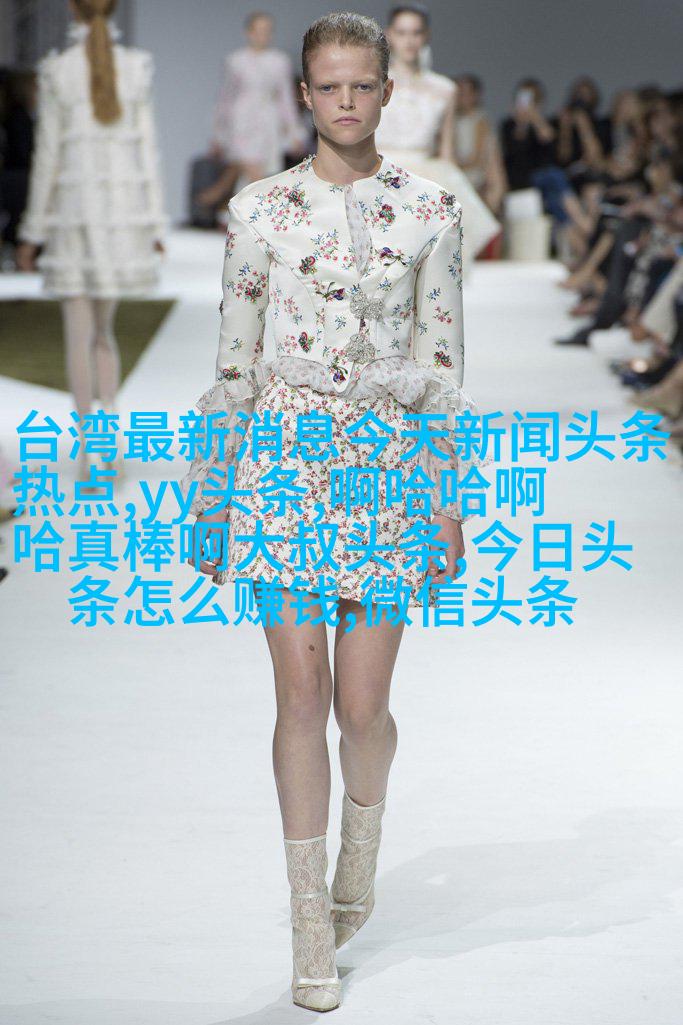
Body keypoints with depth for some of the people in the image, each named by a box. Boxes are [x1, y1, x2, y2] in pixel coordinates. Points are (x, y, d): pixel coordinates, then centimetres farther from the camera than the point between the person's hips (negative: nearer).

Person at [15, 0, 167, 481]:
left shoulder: (57, 71, -6)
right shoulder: (138, 67, 0)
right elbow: (147, 148, 1)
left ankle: (90, 453, 1)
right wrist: (155, 225, 7)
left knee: (79, 333, 4)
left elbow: (48, 153, -5)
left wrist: (33, 233, 3)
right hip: (125, 208, 3)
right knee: (104, 326, 18)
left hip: (75, 210, -2)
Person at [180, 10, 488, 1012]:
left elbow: (443, 363, 3)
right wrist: (210, 496, 7)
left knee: (362, 703, 0)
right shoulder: (260, 209, 2)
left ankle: (363, 839, 34)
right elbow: (233, 357, 6)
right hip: (284, 453, 0)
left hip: (389, 458, 0)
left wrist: (451, 501, 1)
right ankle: (312, 918, 11)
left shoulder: (429, 209, 2)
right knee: (302, 692, -1)